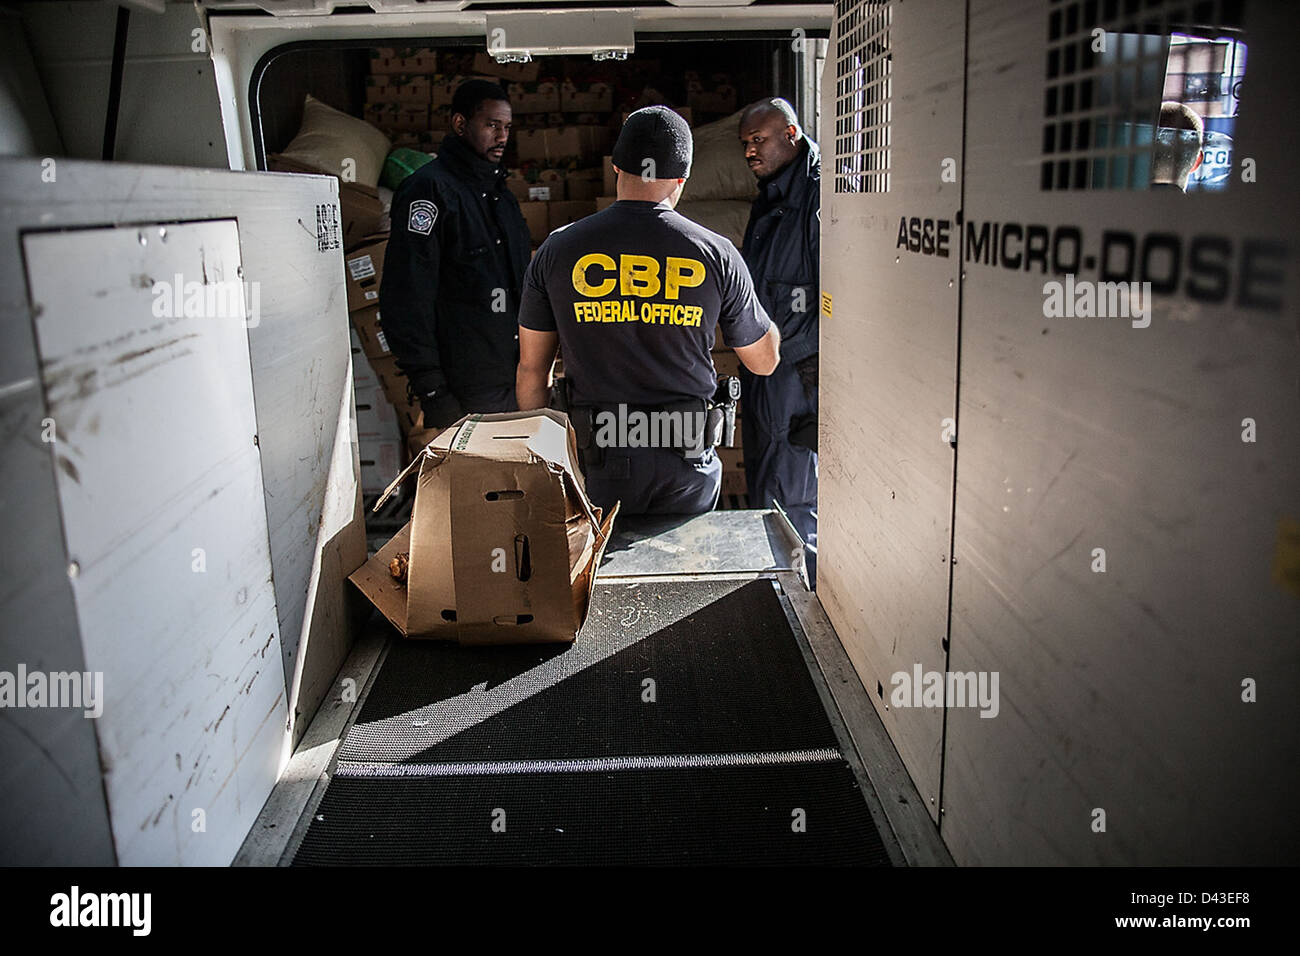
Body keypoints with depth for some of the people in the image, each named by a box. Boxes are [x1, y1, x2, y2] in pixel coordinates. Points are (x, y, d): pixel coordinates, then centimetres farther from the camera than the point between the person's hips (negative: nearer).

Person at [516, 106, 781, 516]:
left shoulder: (558, 249, -2)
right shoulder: (716, 253, -4)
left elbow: (532, 369, 4)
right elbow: (765, 361, 7)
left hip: (597, 456, 0)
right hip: (687, 458, 0)